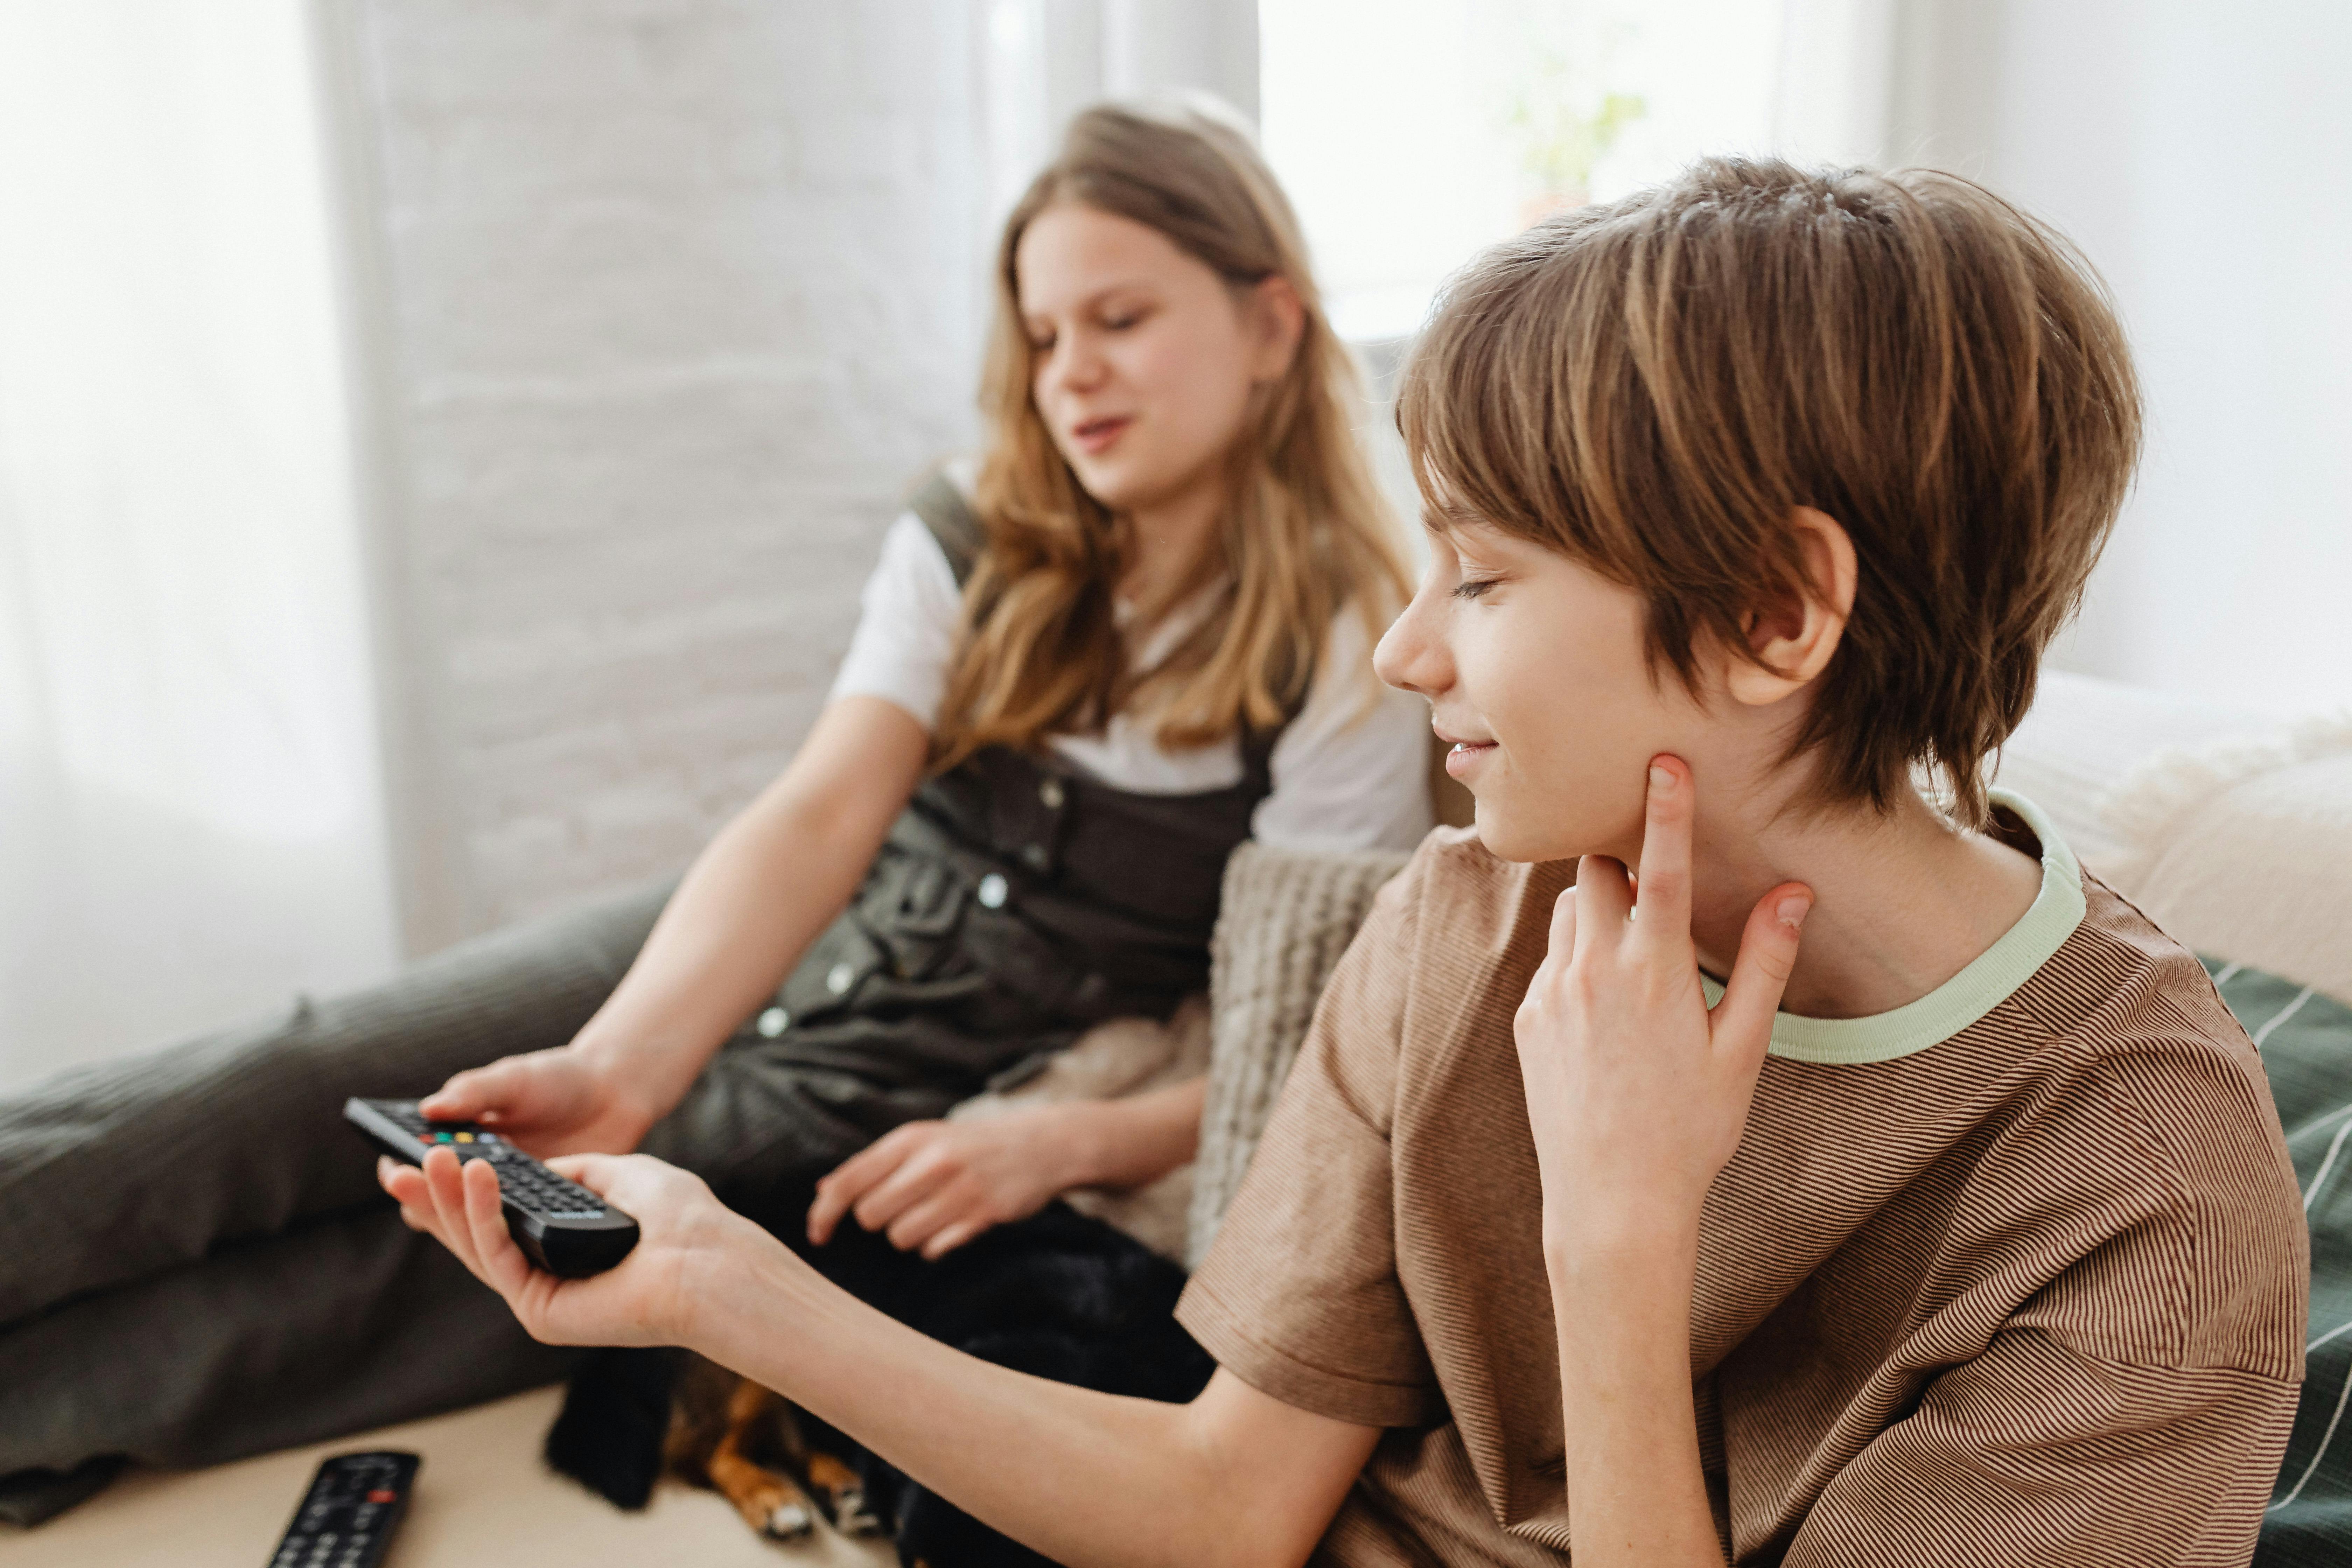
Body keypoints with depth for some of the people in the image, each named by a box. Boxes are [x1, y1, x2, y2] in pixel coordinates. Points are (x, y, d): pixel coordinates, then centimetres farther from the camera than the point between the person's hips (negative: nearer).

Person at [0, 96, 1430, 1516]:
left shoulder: (1348, 662, -12)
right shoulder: (977, 544, 0)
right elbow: (817, 820, -13)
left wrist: (1054, 1146, -28)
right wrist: (616, 1069, -28)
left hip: (905, 1118, -4)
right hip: (743, 968, 4)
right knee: (308, 1083, -15)